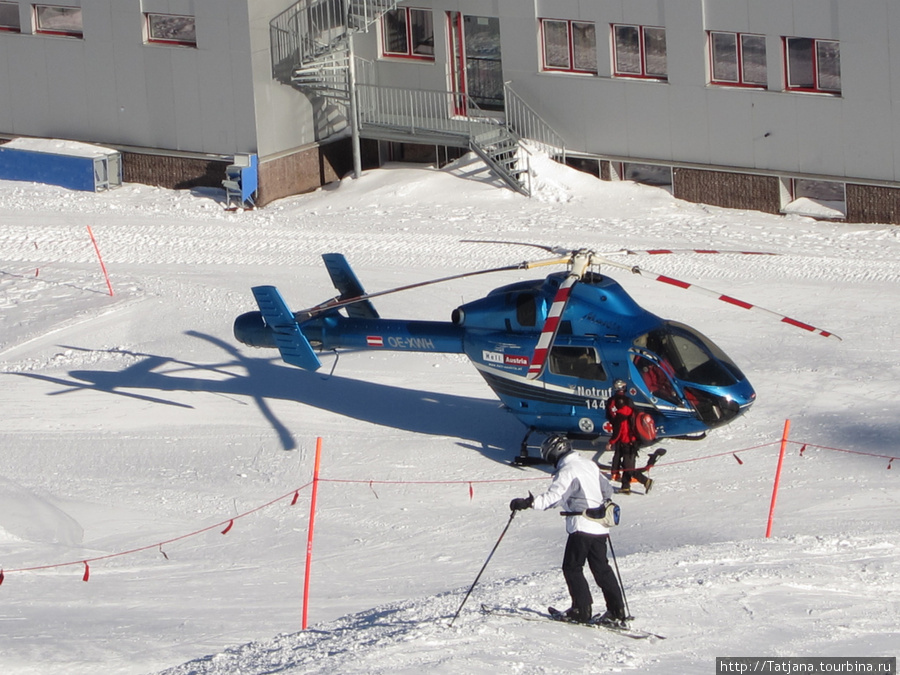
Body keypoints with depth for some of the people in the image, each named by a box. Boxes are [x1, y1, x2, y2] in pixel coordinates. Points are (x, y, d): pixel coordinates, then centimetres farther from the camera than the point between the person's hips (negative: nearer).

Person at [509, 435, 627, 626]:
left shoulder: (567, 471, -12)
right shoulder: (590, 465, 15)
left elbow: (552, 497, -26)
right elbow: (607, 490, 26)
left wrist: (528, 502, -33)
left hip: (582, 526, -9)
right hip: (600, 528, 9)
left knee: (572, 568, 1)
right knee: (602, 569, 11)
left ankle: (582, 610, -1)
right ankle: (616, 612, 9)